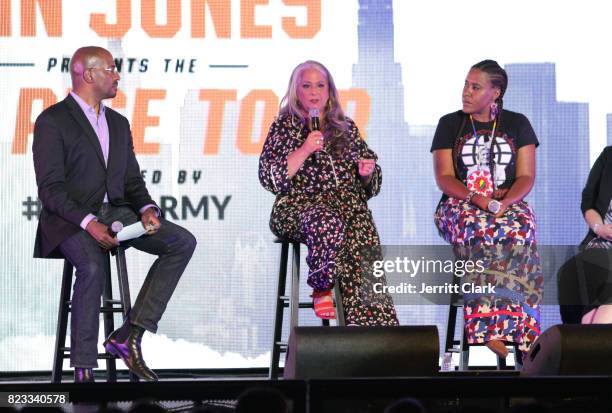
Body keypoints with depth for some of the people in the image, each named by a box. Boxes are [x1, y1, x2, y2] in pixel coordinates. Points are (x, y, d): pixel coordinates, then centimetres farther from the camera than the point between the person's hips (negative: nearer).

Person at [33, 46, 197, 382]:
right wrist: (88, 223, -24)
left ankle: (129, 335, -19)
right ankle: (83, 369, -27)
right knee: (93, 266, -36)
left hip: (115, 212, 7)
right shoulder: (52, 121, -4)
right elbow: (50, 188, -11)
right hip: (71, 218, -7)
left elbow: (132, 180, 19)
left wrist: (146, 209, -4)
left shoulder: (118, 123, 19)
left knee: (182, 242, -13)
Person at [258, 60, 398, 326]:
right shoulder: (285, 126, 13)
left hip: (349, 204, 3)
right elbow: (270, 179, -1)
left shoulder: (347, 128, 23)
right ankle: (322, 290, -26)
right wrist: (304, 151, -10)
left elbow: (368, 187, 28)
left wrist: (367, 173, 4)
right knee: (327, 221, -40)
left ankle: (369, 325, -41)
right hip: (299, 203, -3)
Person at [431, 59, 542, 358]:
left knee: (519, 231, -36)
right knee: (480, 230, -38)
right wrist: (478, 199, -17)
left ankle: (489, 327, -44)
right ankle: (493, 329, -45)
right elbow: (444, 178, 1)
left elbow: (526, 177, 4)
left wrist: (504, 201, -17)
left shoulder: (517, 124, 11)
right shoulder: (450, 124, 9)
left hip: (509, 202, 1)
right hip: (460, 204, -1)